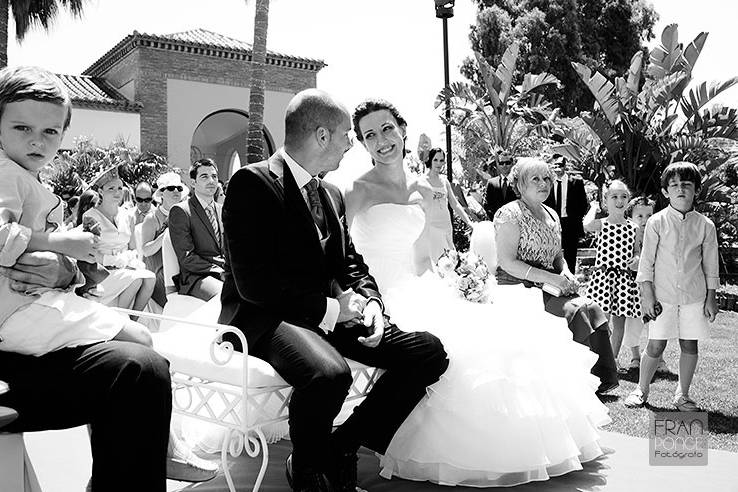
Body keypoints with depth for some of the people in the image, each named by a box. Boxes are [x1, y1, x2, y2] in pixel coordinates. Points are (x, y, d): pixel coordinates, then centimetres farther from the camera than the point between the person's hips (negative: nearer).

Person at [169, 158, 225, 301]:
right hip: (196, 276, -6)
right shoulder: (180, 211, -1)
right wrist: (220, 272, -16)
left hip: (226, 270, 6)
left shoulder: (222, 210, 20)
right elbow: (187, 258, -8)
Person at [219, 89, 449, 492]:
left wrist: (368, 300, -3)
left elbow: (350, 263, 19)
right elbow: (254, 283, -18)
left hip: (328, 313, 8)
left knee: (428, 351, -9)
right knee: (330, 373, -38)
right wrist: (329, 308, -17)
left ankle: (342, 447, 2)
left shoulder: (331, 195, 16)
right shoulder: (252, 182, -10)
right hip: (266, 317, -8)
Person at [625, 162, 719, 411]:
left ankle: (683, 395, 24)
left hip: (694, 297, 2)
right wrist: (647, 295, -6)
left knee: (690, 345, 8)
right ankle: (641, 390, 20)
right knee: (655, 346, 0)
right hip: (663, 295, -2)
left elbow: (710, 265, 8)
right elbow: (647, 261, -2)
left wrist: (711, 298, 7)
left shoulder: (705, 225, 1)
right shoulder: (657, 222, -4)